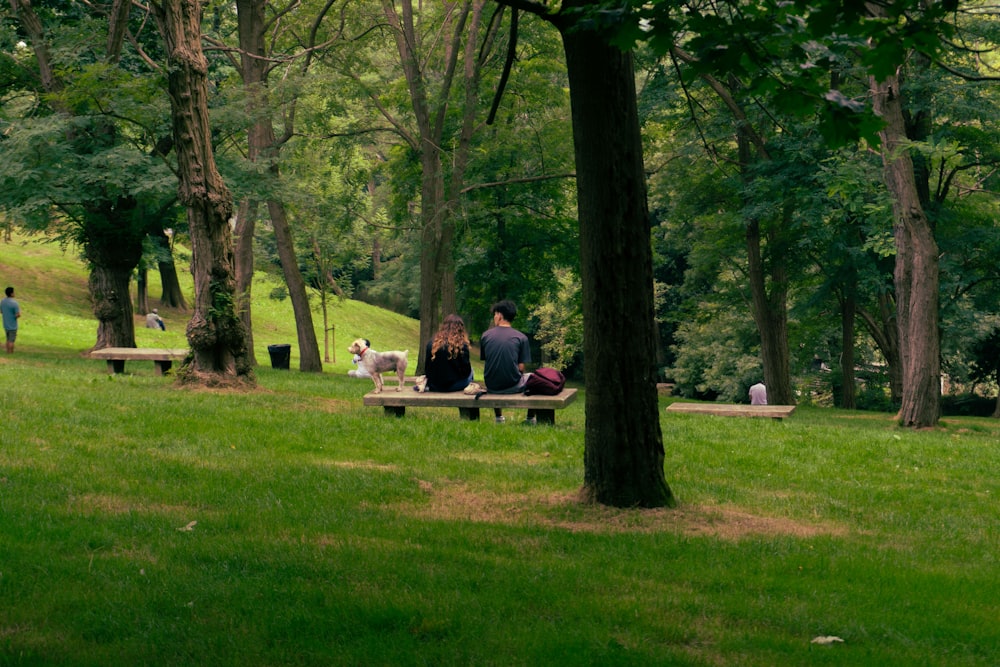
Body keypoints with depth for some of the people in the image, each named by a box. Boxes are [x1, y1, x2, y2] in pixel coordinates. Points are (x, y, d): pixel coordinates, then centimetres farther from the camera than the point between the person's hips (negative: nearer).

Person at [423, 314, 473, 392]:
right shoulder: (461, 345, -14)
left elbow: (427, 368, 5)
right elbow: (466, 371, -7)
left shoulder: (431, 343, -2)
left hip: (434, 387, 3)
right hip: (453, 386, -3)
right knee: (470, 372, 23)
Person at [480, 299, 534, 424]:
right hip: (513, 386, -3)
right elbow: (521, 368, -8)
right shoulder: (521, 337, -8)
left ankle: (498, 417, 41)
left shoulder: (485, 335, -2)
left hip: (491, 387, 3)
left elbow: (484, 359, 7)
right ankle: (530, 419, 31)